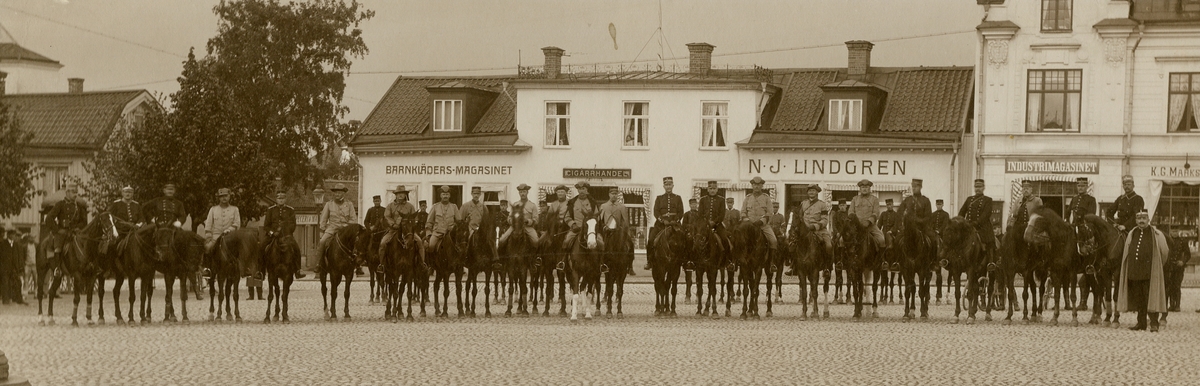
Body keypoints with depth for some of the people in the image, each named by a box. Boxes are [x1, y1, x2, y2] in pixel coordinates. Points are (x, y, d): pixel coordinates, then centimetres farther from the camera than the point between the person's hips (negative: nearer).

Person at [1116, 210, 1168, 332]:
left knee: (1151, 298, -4)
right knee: (1138, 299, 10)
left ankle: (1154, 324, -1)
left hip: (1149, 272, -5)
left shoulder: (1156, 235, -3)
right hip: (1134, 271, 5)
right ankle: (1141, 323, 17)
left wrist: (1157, 265, 10)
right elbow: (1127, 253, 17)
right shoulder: (1131, 234, 10)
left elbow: (1165, 252, 2)